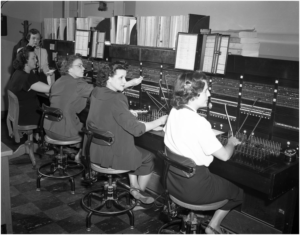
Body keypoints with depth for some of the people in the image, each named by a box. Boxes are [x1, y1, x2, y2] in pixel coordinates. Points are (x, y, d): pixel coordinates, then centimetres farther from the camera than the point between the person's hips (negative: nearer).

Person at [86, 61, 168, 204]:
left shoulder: (96, 94, -2)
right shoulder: (116, 100, -27)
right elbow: (136, 129, -28)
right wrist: (159, 121, -16)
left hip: (94, 150, 8)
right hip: (111, 155, -8)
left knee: (135, 149, 29)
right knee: (148, 157, 16)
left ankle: (134, 187, 35)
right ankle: (140, 193, 34)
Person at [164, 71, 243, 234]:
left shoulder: (174, 112, -4)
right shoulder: (199, 123, -27)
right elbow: (224, 156, -18)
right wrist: (231, 142, 3)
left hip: (173, 182, 7)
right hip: (195, 188, -7)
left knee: (221, 181, 34)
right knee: (238, 192, 20)